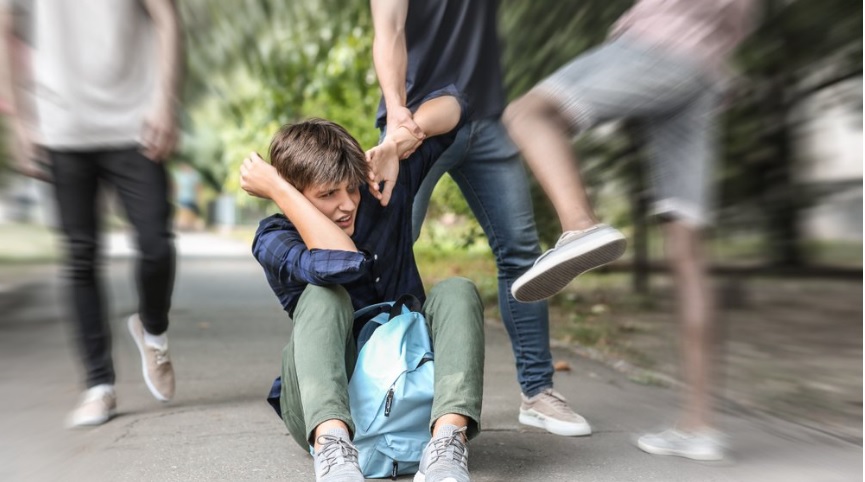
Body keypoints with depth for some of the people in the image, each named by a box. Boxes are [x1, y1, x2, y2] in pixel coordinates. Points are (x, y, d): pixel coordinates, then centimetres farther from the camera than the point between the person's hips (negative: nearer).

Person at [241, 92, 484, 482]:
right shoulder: (274, 240, -10)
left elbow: (448, 105, 2)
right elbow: (344, 263, -34)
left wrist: (409, 129, -19)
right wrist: (278, 190, -24)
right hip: (327, 409, -2)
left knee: (456, 291, -22)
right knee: (325, 295, -28)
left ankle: (448, 440, -44)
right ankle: (332, 446, -49)